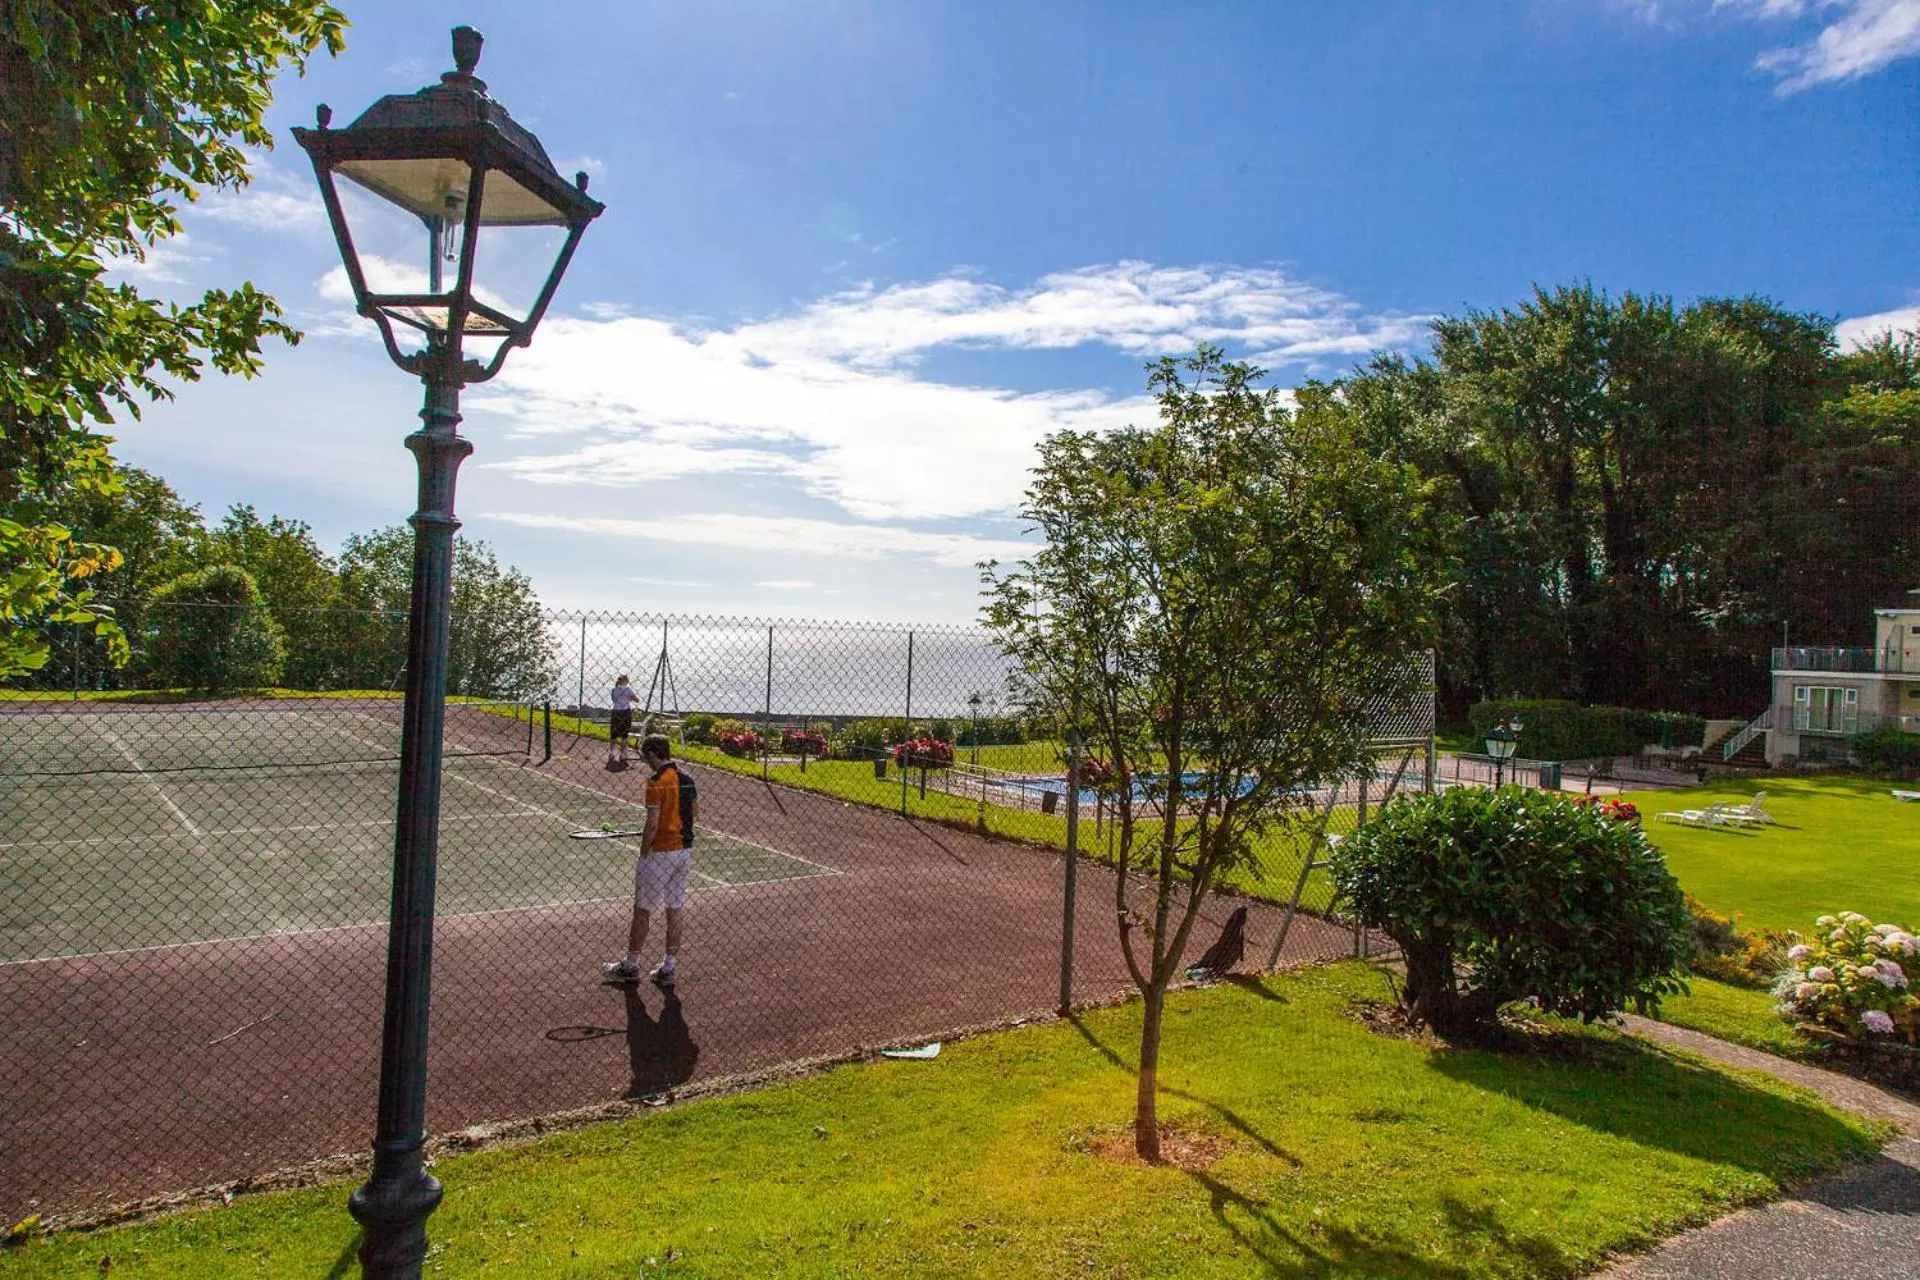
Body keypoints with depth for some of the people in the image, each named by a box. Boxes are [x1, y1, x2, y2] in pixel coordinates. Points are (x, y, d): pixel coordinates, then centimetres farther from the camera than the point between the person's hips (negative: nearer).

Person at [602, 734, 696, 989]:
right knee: (674, 911, 11)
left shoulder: (656, 782, -17)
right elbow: (695, 812, 14)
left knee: (642, 911, 7)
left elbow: (652, 824, -19)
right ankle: (669, 968, 16)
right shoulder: (686, 778, 5)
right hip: (684, 851, 7)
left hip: (660, 853, -7)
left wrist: (642, 854, -9)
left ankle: (631, 966, 19)